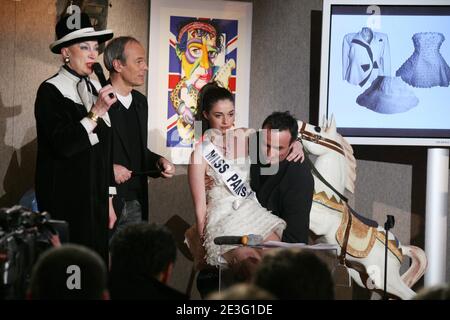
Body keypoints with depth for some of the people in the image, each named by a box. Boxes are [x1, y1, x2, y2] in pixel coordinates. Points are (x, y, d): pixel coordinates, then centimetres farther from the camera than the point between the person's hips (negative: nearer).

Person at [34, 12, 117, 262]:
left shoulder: (96, 89, 12)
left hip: (96, 201, 6)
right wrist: (96, 112, -17)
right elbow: (63, 145, -17)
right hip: (65, 202, -6)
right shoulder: (51, 91, -7)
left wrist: (108, 200, 16)